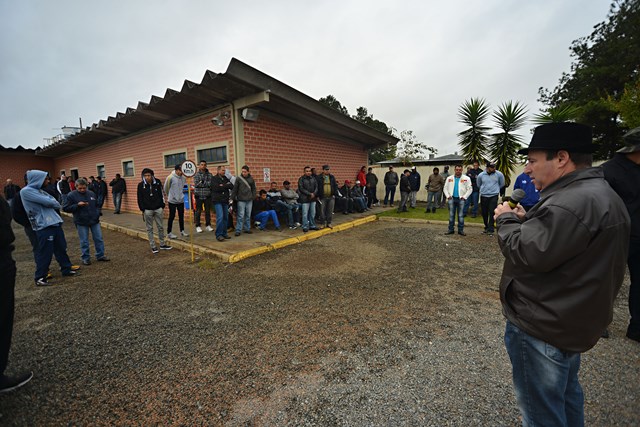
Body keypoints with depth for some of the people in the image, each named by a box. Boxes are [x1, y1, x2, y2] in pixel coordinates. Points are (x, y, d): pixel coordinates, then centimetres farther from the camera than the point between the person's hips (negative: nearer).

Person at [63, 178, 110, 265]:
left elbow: (97, 205, 20)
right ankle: (86, 258, 17)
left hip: (94, 221, 4)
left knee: (99, 239, 7)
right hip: (81, 222, -3)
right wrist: (77, 205, -19)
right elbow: (66, 208, -6)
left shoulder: (91, 193, 7)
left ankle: (100, 255, 19)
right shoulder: (71, 195, -5)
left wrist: (98, 214, 8)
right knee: (84, 241, 4)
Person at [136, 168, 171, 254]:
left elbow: (162, 195, 4)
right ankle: (153, 246, 14)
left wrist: (162, 206, 3)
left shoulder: (157, 183, -2)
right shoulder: (141, 185, -4)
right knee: (149, 228, 6)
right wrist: (142, 210, -2)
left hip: (158, 209, 1)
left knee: (160, 227, 8)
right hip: (147, 210, -1)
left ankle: (162, 244, 20)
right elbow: (140, 198, 0)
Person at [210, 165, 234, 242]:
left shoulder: (226, 178, 17)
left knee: (226, 217, 8)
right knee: (220, 217, -13)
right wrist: (226, 186, -7)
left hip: (225, 201, 6)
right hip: (217, 201, -6)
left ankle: (224, 233, 18)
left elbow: (232, 186, 4)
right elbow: (216, 188, -17)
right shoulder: (214, 178, -1)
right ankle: (218, 235, -7)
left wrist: (223, 186, -9)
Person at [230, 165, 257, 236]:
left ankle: (247, 229, 21)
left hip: (249, 200, 3)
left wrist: (253, 196, 5)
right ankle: (238, 230, 3)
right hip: (241, 200, -3)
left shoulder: (251, 179, 6)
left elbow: (253, 188, 14)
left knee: (248, 215, 10)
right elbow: (234, 189, -2)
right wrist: (233, 197, -5)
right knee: (240, 216, -4)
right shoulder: (238, 178, -3)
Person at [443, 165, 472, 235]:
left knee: (460, 215, 2)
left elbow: (470, 189, 0)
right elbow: (445, 188, 11)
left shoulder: (466, 178, 1)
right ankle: (450, 229, 12)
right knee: (451, 215, 6)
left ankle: (461, 230, 9)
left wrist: (464, 197, -7)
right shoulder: (449, 178, 8)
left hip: (460, 199, -2)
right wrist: (448, 196, 0)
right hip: (452, 198, 2)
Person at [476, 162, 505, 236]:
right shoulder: (481, 175, -2)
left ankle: (490, 230, -1)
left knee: (492, 213, -7)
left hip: (494, 196, -2)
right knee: (484, 213, 9)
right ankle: (486, 227, 27)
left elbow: (502, 184, 12)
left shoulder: (499, 174, -5)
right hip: (483, 196, 2)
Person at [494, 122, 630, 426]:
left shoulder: (573, 203, -26)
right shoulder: (599, 194, 10)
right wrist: (526, 220, 3)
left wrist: (507, 220, -13)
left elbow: (527, 254, -28)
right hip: (572, 320, 11)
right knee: (566, 394, 30)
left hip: (543, 326, -10)